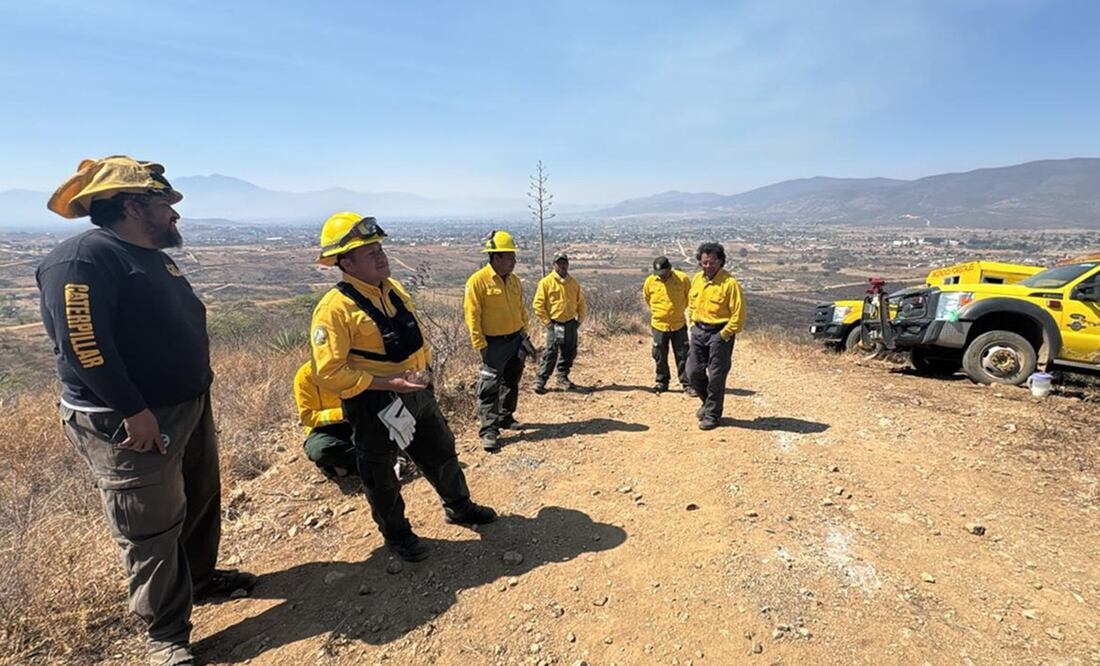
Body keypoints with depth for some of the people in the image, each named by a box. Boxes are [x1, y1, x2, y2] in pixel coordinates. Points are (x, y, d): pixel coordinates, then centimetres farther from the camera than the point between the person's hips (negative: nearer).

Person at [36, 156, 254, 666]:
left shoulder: (153, 257, 14)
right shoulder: (83, 258, -17)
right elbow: (82, 342, -26)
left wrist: (194, 393, 20)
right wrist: (132, 410, -26)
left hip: (189, 408, 10)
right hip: (128, 423, -9)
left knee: (201, 501, 22)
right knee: (150, 529, 3)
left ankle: (200, 577, 44)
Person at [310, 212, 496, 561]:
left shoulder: (393, 288, 3)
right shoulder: (334, 308, -21)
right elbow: (329, 373, -23)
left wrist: (424, 370, 5)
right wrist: (388, 383, -26)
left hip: (418, 394, 7)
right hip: (373, 405, -7)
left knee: (442, 453, 20)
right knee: (381, 475, 13)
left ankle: (458, 506, 43)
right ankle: (397, 534, 37)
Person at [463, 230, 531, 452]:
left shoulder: (514, 280, 7)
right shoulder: (478, 281, -14)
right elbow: (472, 316, -15)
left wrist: (524, 334, 15)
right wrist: (480, 345, -17)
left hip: (516, 339, 7)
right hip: (494, 344, -7)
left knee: (511, 382, 17)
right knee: (490, 387, -5)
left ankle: (505, 417, 33)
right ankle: (489, 430, 1)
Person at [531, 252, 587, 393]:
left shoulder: (574, 283, 9)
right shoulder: (546, 282, -5)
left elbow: (581, 303, 16)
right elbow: (538, 304, -7)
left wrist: (580, 320, 7)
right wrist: (547, 322, -9)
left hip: (570, 324, 5)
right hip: (554, 324, -5)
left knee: (569, 353, 11)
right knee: (550, 353, -9)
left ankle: (562, 378, 27)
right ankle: (540, 380, -3)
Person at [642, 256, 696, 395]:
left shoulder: (682, 279, -12)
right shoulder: (650, 281, -8)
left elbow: (689, 296, 6)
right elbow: (646, 298, 12)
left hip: (679, 324, -1)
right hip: (659, 325, 1)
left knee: (683, 356, 4)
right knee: (660, 356, 10)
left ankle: (687, 384, 13)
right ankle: (662, 382, 26)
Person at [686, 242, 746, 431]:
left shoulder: (730, 283, -15)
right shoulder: (697, 279, 5)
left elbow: (738, 315, -14)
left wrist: (724, 335, -14)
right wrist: (693, 325, 11)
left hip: (720, 333, -6)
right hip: (698, 331, 6)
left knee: (715, 377, 2)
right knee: (693, 372, 8)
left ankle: (712, 414, 17)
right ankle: (708, 401, 33)